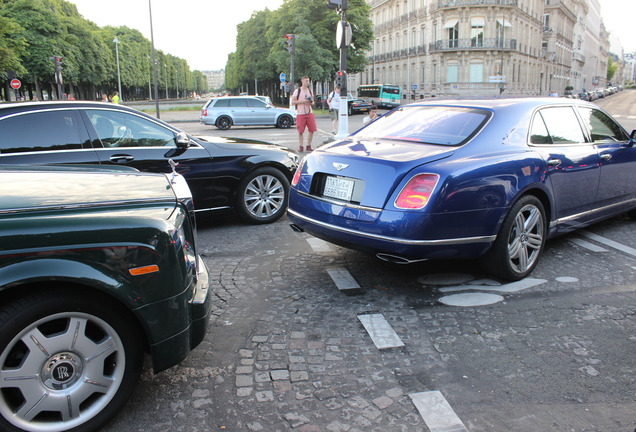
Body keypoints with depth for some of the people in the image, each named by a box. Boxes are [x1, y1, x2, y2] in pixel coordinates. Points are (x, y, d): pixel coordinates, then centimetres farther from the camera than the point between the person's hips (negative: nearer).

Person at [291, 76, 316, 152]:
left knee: (312, 130, -2)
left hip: (310, 113, 4)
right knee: (300, 131, -1)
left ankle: (309, 146, 10)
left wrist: (311, 102, -3)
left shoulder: (310, 91, 15)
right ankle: (301, 146, 11)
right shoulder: (297, 91, 0)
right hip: (300, 114, -4)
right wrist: (304, 101, -15)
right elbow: (293, 102, -7)